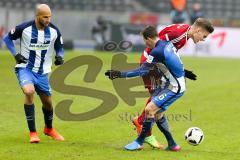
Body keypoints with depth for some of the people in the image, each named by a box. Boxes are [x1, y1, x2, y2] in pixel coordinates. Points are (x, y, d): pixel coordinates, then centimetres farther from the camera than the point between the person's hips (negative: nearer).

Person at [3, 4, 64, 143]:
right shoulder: (24, 28, -15)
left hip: (43, 72, 4)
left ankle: (49, 129, 44)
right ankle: (33, 132, -21)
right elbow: (7, 38, 1)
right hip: (25, 68, -4)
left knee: (48, 103, 10)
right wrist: (15, 55, -10)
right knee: (29, 92, -31)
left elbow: (60, 47, 10)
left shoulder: (54, 31, -6)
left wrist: (60, 57, -11)